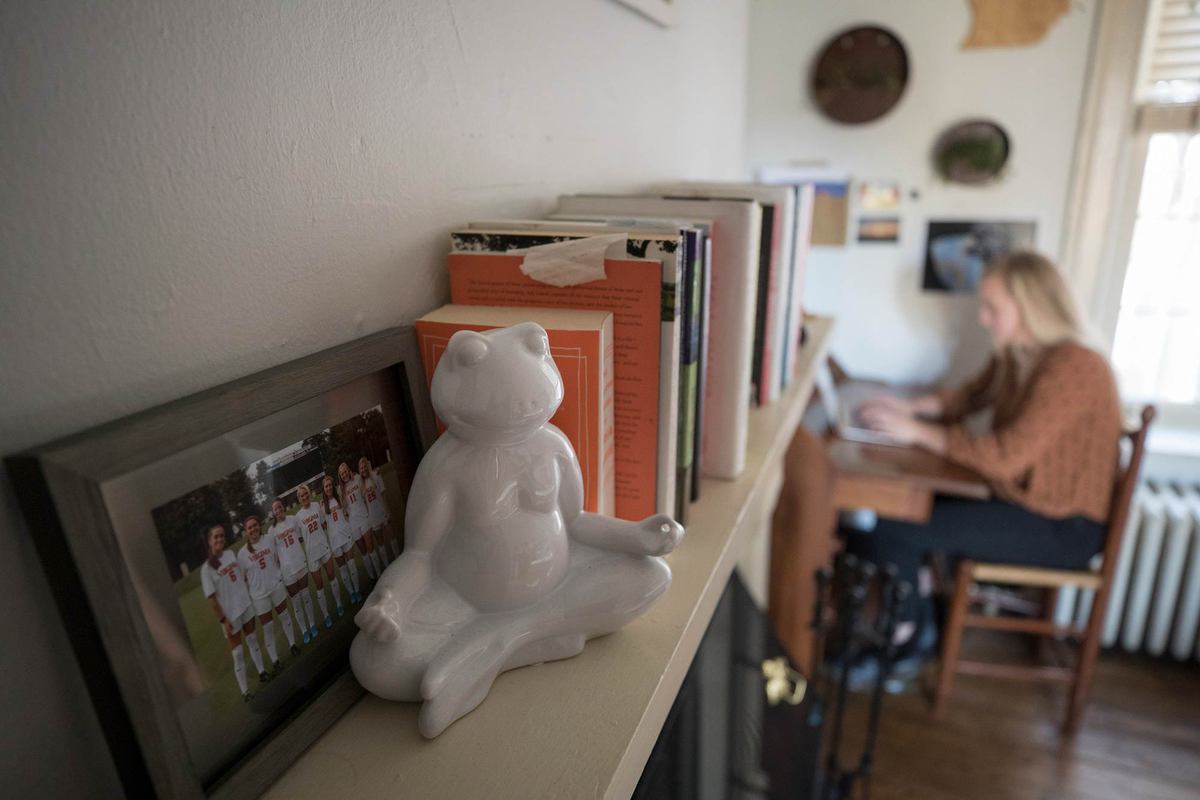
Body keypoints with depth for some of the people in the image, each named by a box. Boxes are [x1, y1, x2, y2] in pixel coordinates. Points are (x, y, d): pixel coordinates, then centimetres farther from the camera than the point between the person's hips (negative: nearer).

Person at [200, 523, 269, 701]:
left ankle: (261, 672, 39)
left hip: (246, 605, 6)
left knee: (253, 640, 21)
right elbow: (212, 598, -16)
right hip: (230, 614, -6)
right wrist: (223, 620, -15)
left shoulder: (230, 554, -1)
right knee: (237, 652, 4)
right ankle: (244, 691, 15)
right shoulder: (207, 569, -18)